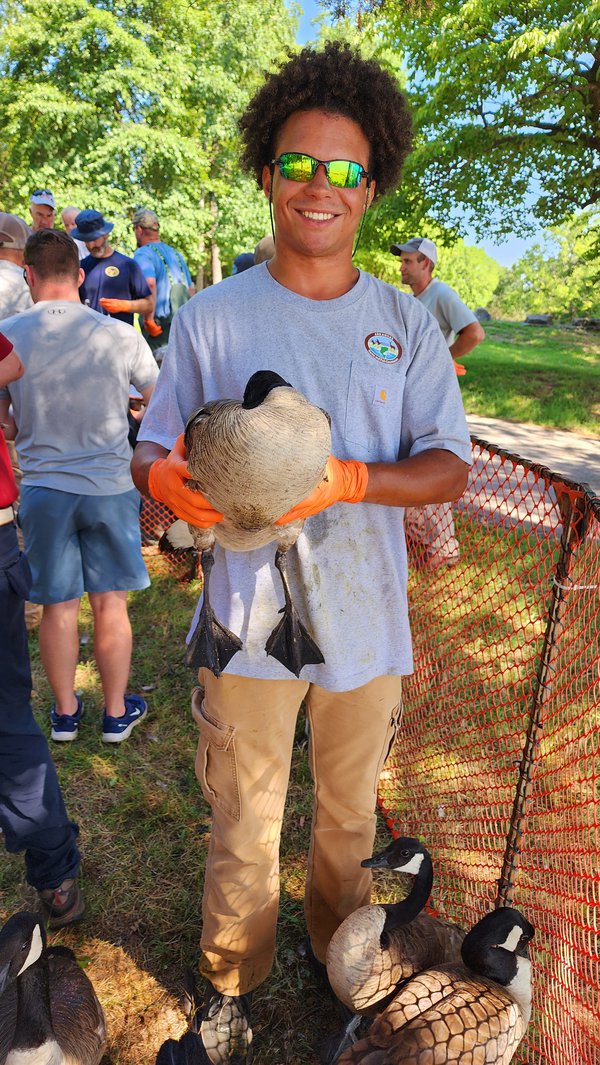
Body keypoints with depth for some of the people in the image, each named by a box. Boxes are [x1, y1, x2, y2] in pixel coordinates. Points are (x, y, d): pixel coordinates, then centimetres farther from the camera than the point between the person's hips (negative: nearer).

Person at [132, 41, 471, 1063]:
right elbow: (151, 448, 1)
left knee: (349, 813, 23)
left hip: (365, 620, 2)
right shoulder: (211, 317, -1)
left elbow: (449, 466, -4)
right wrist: (165, 478, -24)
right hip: (250, 620, -1)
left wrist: (349, 480, -23)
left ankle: (339, 950, 52)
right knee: (244, 825, 14)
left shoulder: (405, 322, 2)